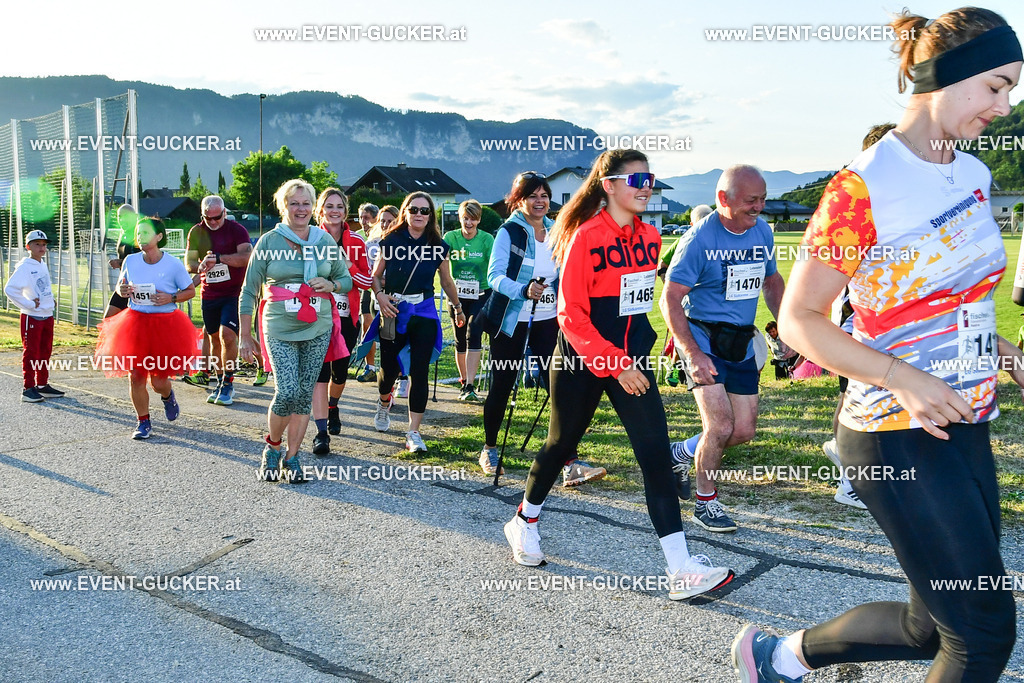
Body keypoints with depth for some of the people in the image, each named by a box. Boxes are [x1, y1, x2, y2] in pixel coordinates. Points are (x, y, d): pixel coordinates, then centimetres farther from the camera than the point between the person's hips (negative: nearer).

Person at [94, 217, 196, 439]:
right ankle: (144, 422, 19)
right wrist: (122, 291, -6)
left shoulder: (173, 265, -8)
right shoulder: (130, 261, 1)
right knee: (135, 376, 1)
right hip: (135, 323, 3)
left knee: (158, 381, -2)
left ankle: (167, 395, 37)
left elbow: (190, 291, 3)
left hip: (165, 324, -3)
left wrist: (171, 298, -14)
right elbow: (121, 285, 17)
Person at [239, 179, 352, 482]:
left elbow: (346, 278, 16)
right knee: (287, 392, -14)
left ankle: (292, 457, 18)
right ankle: (272, 447, 13)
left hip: (318, 330, 3)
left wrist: (330, 284, -8)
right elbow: (248, 291, 2)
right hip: (280, 330, -3)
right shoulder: (269, 242, -1)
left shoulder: (325, 240, 7)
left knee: (305, 395, 5)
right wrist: (246, 337, 1)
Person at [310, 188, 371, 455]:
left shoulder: (356, 242, 3)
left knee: (340, 371, 12)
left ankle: (332, 407, 43)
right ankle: (321, 433, -9)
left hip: (347, 316, 3)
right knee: (320, 372, -10)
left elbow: (367, 282, 1)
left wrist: (348, 265, -14)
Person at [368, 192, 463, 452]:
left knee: (419, 372, -6)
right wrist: (380, 295, -11)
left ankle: (414, 433, 1)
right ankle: (384, 403, 43)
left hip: (424, 314, 0)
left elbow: (447, 281, 15)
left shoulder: (438, 246, 3)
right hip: (393, 312, 0)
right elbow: (376, 275, 8)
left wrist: (458, 308, 24)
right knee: (389, 368, 5)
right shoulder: (391, 241, 0)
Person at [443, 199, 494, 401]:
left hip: (481, 295, -2)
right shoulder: (450, 237, -3)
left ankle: (470, 385, -18)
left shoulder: (487, 239, -6)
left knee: (473, 335, -17)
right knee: (460, 339, 9)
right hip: (457, 295, 2)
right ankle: (463, 381, 27)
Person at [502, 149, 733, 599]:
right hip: (581, 359, -5)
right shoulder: (587, 236, -14)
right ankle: (524, 521, 40)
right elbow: (571, 314, -16)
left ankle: (681, 569, -5)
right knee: (562, 444, 12)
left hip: (631, 357, 5)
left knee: (656, 453, -6)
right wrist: (614, 363, -20)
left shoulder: (650, 237, 5)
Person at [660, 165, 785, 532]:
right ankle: (706, 502, 11)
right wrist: (692, 354, -24)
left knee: (743, 431, 6)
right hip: (702, 338, -6)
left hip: (742, 343, 6)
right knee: (721, 426, -12)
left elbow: (772, 281, 18)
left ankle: (682, 452, 32)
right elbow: (670, 300, -16)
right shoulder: (699, 239, -16)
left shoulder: (763, 231, 3)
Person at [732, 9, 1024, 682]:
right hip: (898, 436, -8)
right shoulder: (862, 189, -15)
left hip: (967, 426, 8)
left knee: (934, 629, 14)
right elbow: (799, 319, -15)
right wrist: (904, 380, -23)